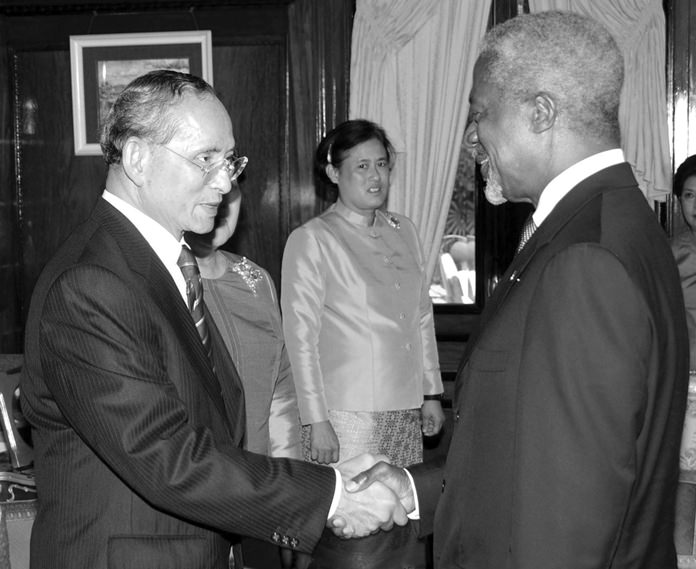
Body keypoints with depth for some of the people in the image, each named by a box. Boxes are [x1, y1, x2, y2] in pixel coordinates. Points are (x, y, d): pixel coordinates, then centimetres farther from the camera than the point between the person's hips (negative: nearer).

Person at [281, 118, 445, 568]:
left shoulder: (404, 232, 11)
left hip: (407, 411, 5)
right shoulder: (311, 240, -6)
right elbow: (301, 336, -7)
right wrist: (316, 420, -10)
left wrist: (431, 393, 15)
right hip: (348, 414, -5)